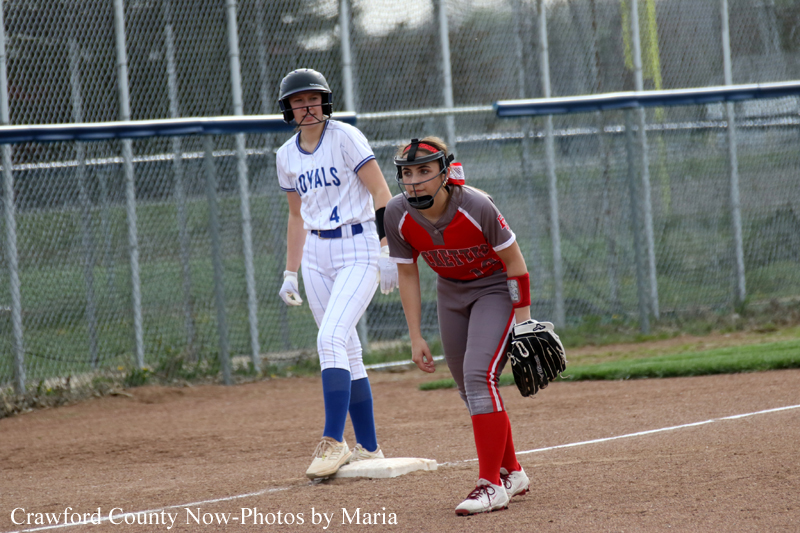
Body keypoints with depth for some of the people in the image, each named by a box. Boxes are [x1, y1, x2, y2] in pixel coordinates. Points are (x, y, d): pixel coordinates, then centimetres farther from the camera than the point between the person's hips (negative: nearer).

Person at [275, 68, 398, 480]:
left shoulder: (346, 138, -8)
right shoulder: (287, 156, 10)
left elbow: (381, 193, -10)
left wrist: (386, 252, -17)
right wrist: (291, 273, 17)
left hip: (358, 249, -6)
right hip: (316, 256, 6)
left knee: (331, 341, -20)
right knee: (346, 352, 7)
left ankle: (333, 442, -21)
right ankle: (368, 449, 12)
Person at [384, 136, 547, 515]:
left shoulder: (476, 207, -31)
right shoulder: (399, 214, -19)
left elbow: (513, 260, -18)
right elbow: (407, 274, -5)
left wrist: (523, 320, -16)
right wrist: (415, 338, -5)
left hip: (495, 288, -5)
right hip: (451, 293, 5)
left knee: (479, 375, -21)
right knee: (470, 390, 10)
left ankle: (492, 485, -19)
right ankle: (511, 473, 29)